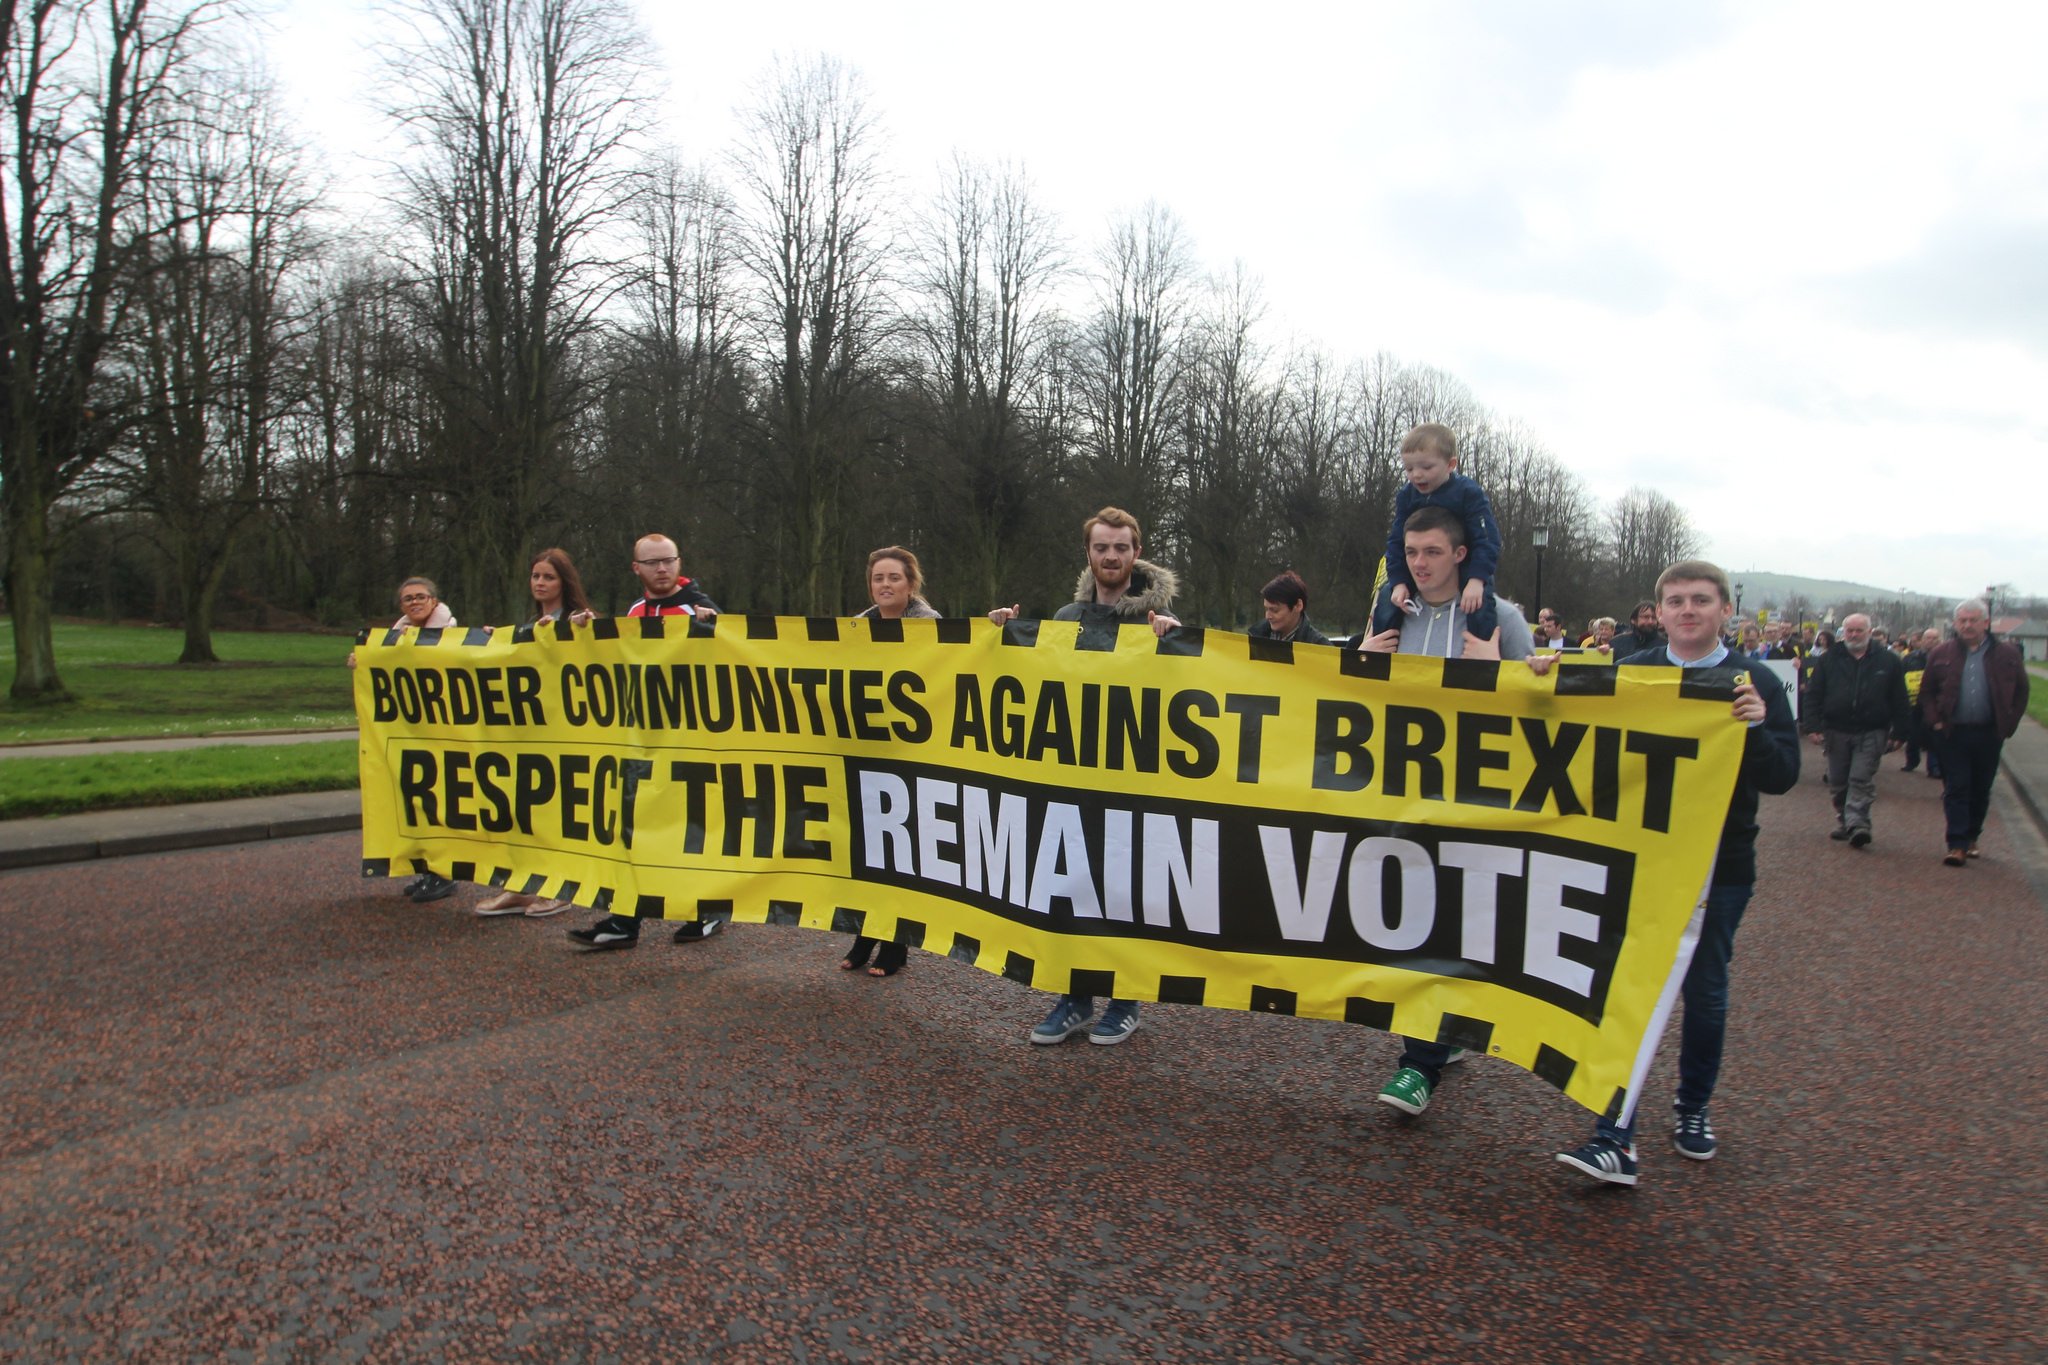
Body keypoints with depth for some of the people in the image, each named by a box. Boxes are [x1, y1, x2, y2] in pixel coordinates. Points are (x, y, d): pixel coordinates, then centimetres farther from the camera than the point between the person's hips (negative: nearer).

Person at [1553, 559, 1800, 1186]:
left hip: (1720, 868, 0)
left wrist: (1757, 729, -26)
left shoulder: (1755, 685, -1)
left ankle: (1693, 1110, 35)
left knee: (1705, 993, 13)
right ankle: (1616, 1137, 0)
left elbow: (1782, 777, -7)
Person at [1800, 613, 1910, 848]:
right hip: (1836, 731, 2)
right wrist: (1813, 726, -7)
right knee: (1838, 783, 9)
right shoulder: (1828, 660, 5)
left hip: (1871, 734, -2)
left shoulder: (1888, 661, 4)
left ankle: (1857, 825, -12)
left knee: (1862, 781, -9)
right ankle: (1844, 823, 22)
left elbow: (1899, 702, 4)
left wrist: (1898, 733, -1)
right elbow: (1812, 696, 3)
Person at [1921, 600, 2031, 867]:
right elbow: (1926, 691, 8)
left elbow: (2021, 692, 9)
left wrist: (2008, 724, 1)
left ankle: (1971, 838, 25)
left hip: (1988, 734, 1)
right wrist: (1935, 721, -3)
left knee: (1981, 791, 11)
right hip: (1952, 733, -1)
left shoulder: (2007, 655, 2)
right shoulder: (1942, 654, 2)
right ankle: (1957, 845, -4)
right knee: (1956, 790, -3)